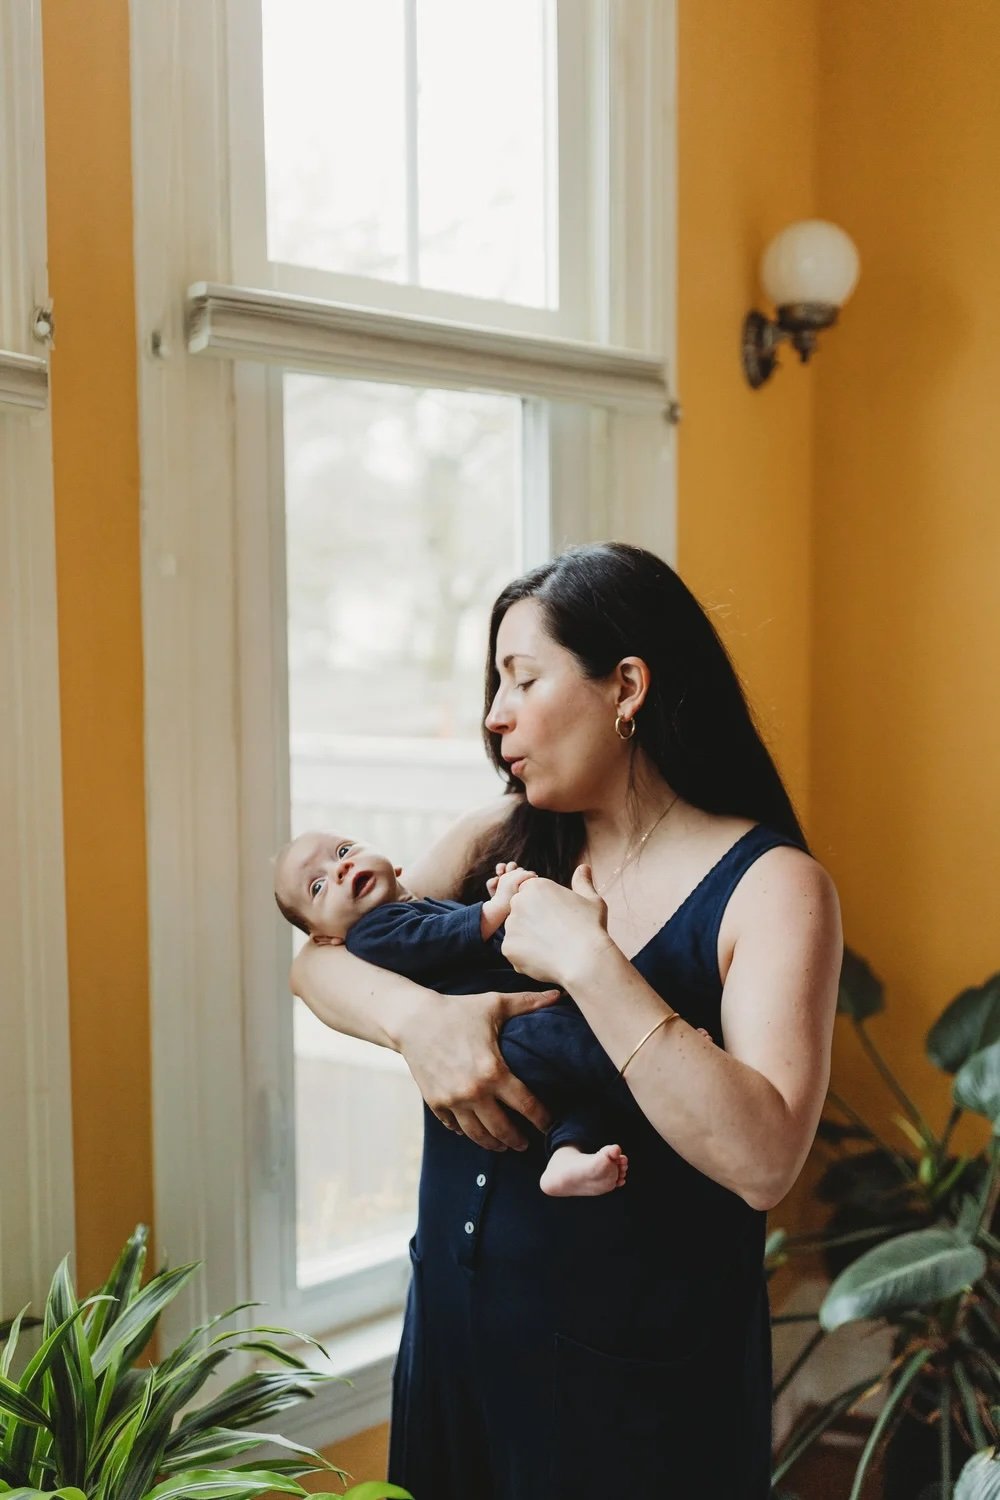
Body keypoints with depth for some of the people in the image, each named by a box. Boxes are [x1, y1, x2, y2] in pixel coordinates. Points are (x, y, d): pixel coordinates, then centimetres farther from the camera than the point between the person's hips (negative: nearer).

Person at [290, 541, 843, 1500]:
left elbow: (764, 1160, -27)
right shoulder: (500, 844, 1)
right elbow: (318, 961, 0)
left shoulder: (770, 887, -16)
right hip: (453, 1320, 5)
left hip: (635, 1369, -5)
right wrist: (415, 1016, -21)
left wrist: (588, 961, -29)